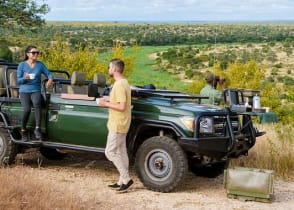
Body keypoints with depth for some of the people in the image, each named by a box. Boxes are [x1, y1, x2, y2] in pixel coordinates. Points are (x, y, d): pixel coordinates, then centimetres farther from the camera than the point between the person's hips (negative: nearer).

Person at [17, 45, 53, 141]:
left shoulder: (40, 64, 5)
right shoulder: (22, 65, 0)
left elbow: (49, 74, 8)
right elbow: (18, 80, 0)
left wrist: (50, 80, -14)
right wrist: (24, 78, -22)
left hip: (36, 91, 1)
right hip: (24, 91, -1)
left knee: (37, 103, -34)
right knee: (27, 109, -25)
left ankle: (37, 129, -33)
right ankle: (23, 130, -1)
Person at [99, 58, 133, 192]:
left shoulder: (120, 85, -20)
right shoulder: (123, 83, 13)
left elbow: (122, 107, -26)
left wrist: (106, 104, -16)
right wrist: (108, 102, 10)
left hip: (117, 125, -10)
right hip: (121, 124, 10)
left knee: (110, 152, -6)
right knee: (121, 152, 12)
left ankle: (126, 179, -4)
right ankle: (122, 181, 18)